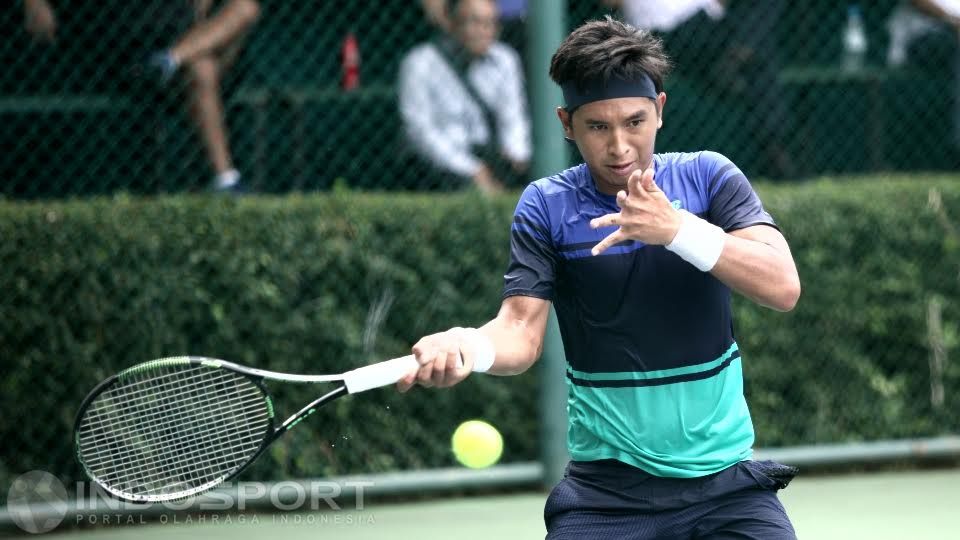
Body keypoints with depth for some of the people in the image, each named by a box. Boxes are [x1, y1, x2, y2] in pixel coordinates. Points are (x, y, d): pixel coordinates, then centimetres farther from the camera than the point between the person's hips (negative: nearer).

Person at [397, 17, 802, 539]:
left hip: (725, 480, 1)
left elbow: (782, 288, -14)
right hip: (607, 489, 0)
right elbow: (521, 330, -9)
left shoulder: (707, 177, -1)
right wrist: (467, 347, -32)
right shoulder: (546, 206, -1)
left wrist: (676, 228, -27)